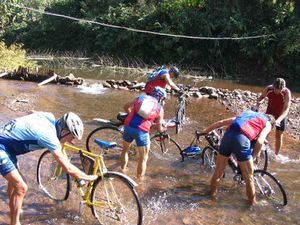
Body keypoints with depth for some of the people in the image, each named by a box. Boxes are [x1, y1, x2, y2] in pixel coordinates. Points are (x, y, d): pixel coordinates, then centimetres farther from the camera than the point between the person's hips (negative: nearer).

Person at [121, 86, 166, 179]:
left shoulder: (141, 97, 16)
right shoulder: (160, 109, 10)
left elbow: (126, 107, 25)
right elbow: (159, 128, 13)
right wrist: (163, 129, 36)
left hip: (128, 126, 4)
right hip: (142, 131, -3)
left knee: (125, 150, 29)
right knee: (143, 158, 14)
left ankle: (122, 171, 42)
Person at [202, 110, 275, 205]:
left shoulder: (248, 113, 35)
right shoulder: (267, 124, 20)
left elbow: (222, 122, 28)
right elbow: (259, 142, 2)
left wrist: (206, 131, 35)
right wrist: (253, 157, 16)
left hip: (227, 136, 5)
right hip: (241, 139, -5)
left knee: (218, 170, 24)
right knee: (249, 176, 13)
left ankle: (212, 192, 41)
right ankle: (252, 201, 26)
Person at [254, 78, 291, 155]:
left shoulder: (287, 92, -31)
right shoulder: (268, 89, -24)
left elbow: (286, 109, -36)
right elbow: (261, 97, -4)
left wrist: (278, 120, -50)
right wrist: (257, 105, -24)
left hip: (281, 116, -2)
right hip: (269, 113, 2)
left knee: (278, 136, 5)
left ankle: (276, 155, 23)